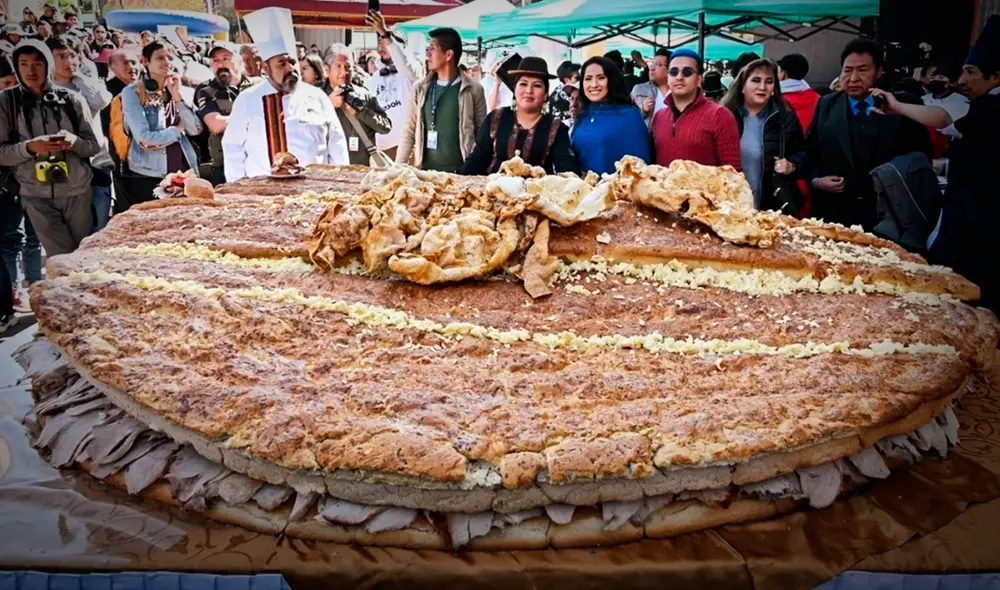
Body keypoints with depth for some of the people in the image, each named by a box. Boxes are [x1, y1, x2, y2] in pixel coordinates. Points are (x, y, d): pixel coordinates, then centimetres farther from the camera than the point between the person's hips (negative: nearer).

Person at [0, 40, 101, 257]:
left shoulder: (72, 99, 1)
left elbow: (94, 146, 3)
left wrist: (75, 142, -18)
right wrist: (29, 147, -20)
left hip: (77, 192, 1)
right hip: (37, 195, -1)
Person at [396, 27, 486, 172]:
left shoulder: (473, 89, -1)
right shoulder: (420, 88, 8)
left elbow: (482, 136, 2)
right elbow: (408, 132, 9)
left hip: (460, 172, -3)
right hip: (425, 170, 3)